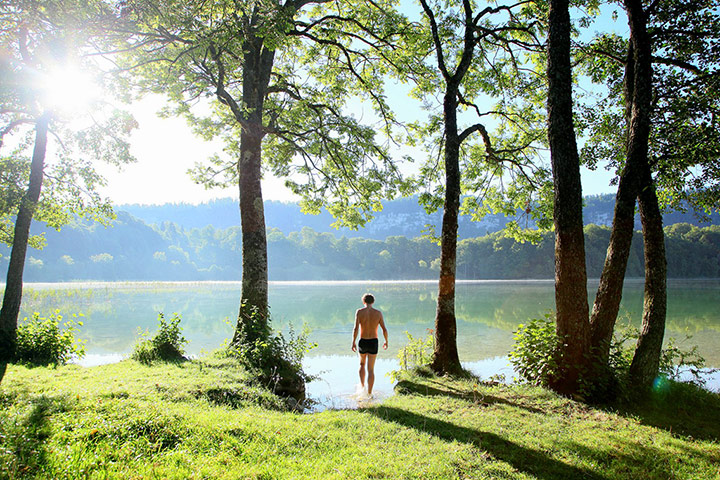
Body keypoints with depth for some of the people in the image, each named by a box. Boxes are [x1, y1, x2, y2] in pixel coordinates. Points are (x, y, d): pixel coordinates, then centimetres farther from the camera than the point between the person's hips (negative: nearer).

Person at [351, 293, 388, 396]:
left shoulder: (359, 312, -9)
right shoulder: (378, 313, -5)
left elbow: (356, 329, -15)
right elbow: (384, 329, -3)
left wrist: (353, 343, -6)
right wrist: (386, 341, 11)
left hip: (362, 342, 0)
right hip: (373, 342, 0)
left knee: (362, 364, 26)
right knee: (371, 369, 7)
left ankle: (362, 386, 21)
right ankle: (369, 393, 5)